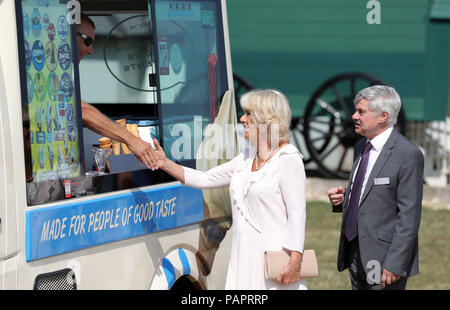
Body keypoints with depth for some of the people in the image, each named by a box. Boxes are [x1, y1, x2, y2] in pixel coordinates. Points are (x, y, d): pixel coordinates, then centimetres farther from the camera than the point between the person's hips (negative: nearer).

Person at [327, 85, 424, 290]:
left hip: (383, 258, -8)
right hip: (356, 254, 8)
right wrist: (342, 199, 2)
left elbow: (409, 216, -17)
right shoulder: (361, 147, 12)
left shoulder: (408, 155, -15)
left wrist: (394, 264, -20)